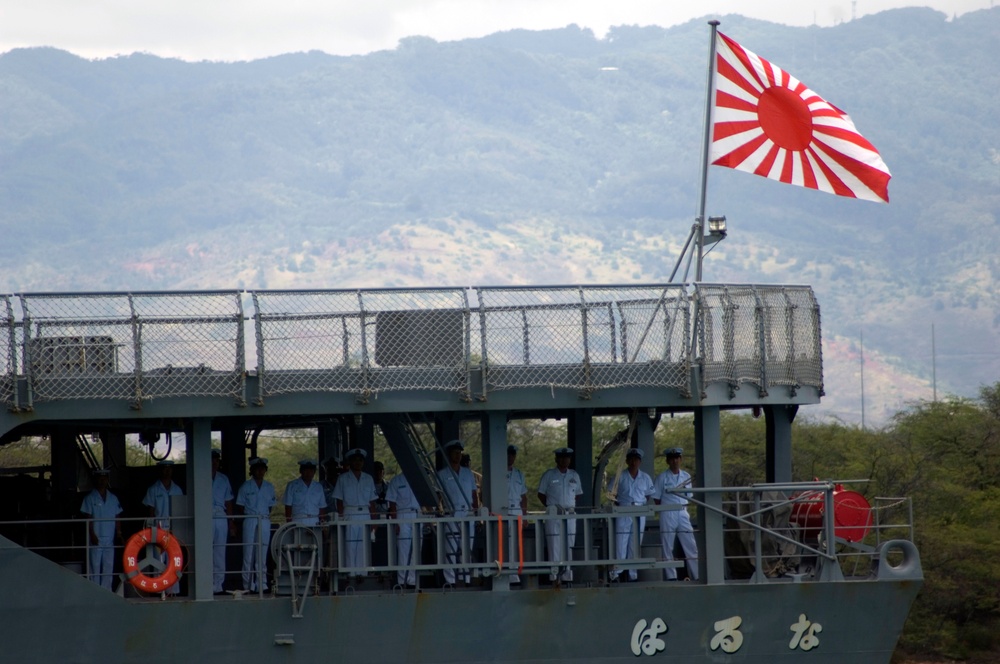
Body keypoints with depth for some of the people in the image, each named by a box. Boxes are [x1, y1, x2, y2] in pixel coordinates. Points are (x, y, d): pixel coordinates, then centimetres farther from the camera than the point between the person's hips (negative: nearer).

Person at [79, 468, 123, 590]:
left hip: (109, 539, 4)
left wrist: (118, 532, 4)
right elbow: (88, 519, -4)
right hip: (96, 539, -4)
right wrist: (92, 535, -13)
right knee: (95, 566, -4)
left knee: (108, 567, 4)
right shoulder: (90, 498, 1)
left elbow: (117, 518, 15)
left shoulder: (113, 499, 14)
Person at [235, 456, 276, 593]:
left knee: (262, 554, 3)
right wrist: (246, 515, -6)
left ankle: (261, 584, 5)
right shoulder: (246, 486, 2)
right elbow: (240, 506, 4)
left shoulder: (269, 487, 12)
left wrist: (267, 515, 5)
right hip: (250, 521, -3)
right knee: (249, 553, -4)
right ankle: (248, 585, -2)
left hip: (265, 521, 3)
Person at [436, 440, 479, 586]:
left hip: (468, 514, 4)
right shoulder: (442, 474, 6)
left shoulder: (468, 473, 17)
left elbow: (474, 494, 18)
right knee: (451, 548, -8)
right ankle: (450, 580, -8)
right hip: (451, 515, -4)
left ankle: (464, 579, 7)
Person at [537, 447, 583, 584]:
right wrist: (551, 507, -3)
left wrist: (572, 507, 6)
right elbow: (541, 494, 4)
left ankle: (567, 573, 7)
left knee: (569, 544, 3)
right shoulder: (549, 475, 2)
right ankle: (554, 574, -7)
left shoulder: (574, 476, 13)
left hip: (570, 514, 4)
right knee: (555, 543, -7)